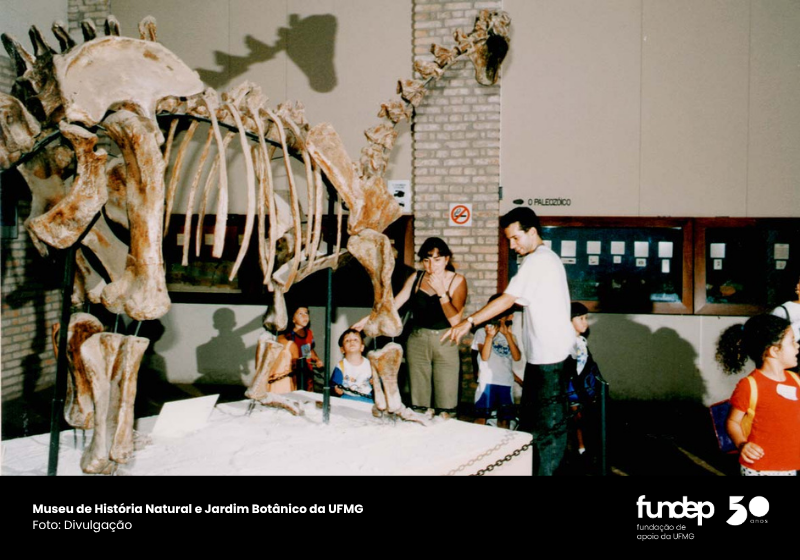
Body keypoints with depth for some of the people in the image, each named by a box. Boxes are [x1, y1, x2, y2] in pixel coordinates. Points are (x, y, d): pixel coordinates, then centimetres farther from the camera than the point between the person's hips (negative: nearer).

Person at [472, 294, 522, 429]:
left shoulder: (510, 335, 17)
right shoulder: (482, 332, 3)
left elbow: (517, 357, 0)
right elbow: (484, 356, -11)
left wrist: (508, 335, -4)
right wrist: (490, 336, -20)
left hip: (506, 382, 4)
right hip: (487, 381, -4)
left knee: (504, 420, 9)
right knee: (481, 418, -7)